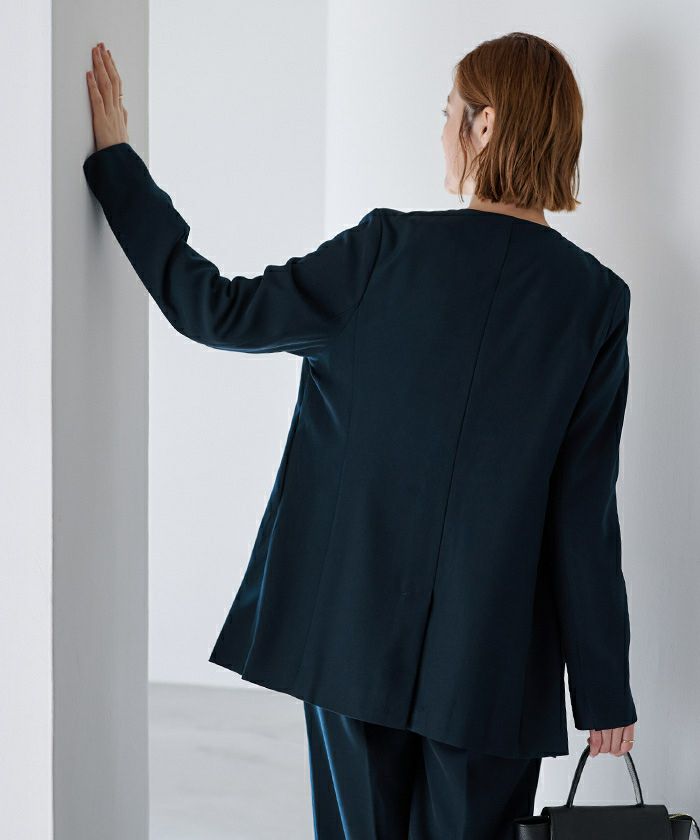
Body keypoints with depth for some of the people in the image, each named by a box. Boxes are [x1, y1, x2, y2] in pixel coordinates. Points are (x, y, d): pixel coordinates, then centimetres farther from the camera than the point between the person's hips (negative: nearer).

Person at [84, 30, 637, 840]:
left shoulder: (393, 249, -10)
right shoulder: (594, 297, -7)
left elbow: (217, 310, -4)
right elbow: (585, 509, -6)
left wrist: (115, 161, 5)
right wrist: (604, 686, 2)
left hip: (358, 634, 0)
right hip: (495, 655, 0)